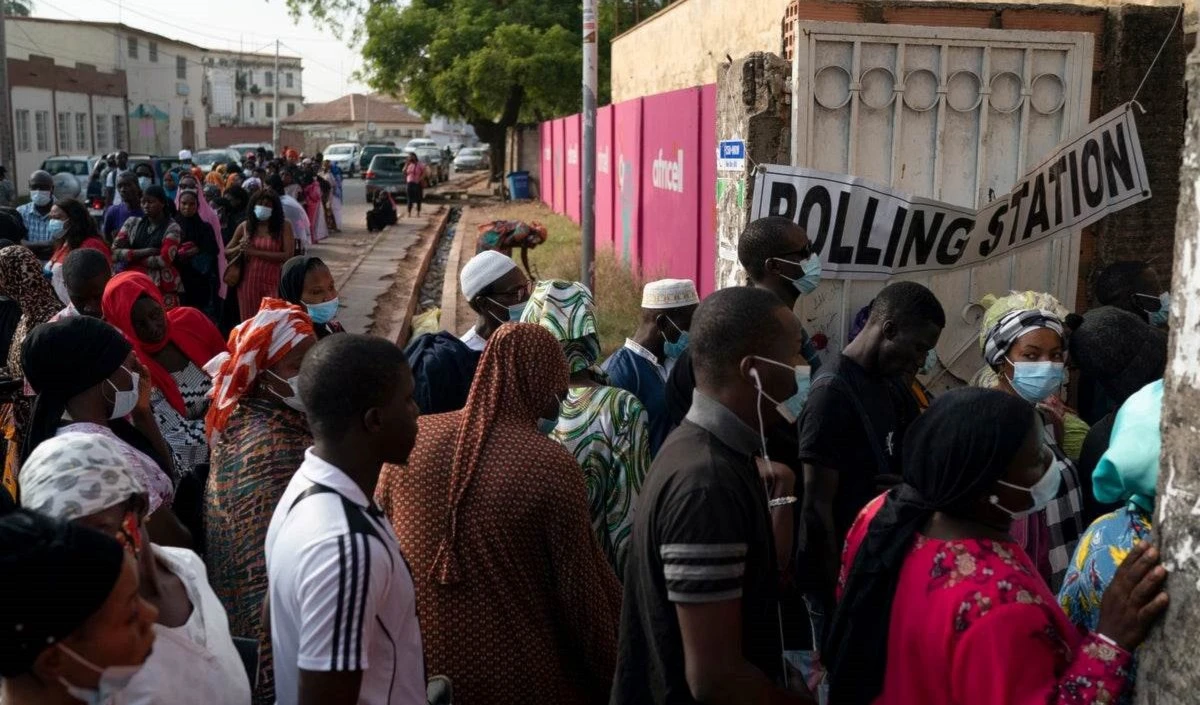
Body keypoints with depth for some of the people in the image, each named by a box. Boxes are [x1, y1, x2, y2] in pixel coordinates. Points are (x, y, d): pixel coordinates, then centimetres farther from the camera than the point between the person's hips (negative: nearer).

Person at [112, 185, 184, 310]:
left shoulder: (172, 228, 0)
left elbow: (163, 261, -10)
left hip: (163, 290, -3)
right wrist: (146, 251, -9)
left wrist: (131, 256, -2)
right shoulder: (132, 223, 12)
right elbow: (114, 253, 2)